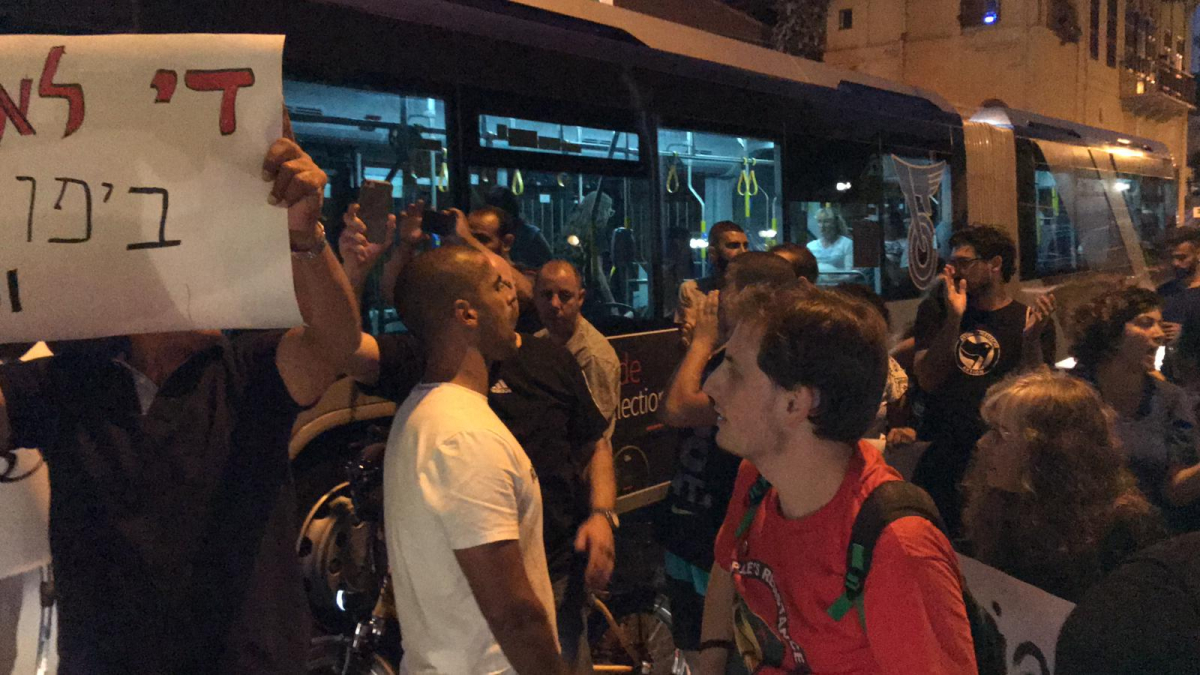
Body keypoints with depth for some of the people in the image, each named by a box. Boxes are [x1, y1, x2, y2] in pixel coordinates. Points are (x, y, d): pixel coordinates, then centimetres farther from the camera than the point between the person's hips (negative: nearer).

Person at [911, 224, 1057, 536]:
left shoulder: (1030, 319, 5)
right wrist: (954, 318, -11)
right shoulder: (936, 310, 11)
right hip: (939, 453, 2)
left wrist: (1031, 337, -18)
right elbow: (927, 380, -3)